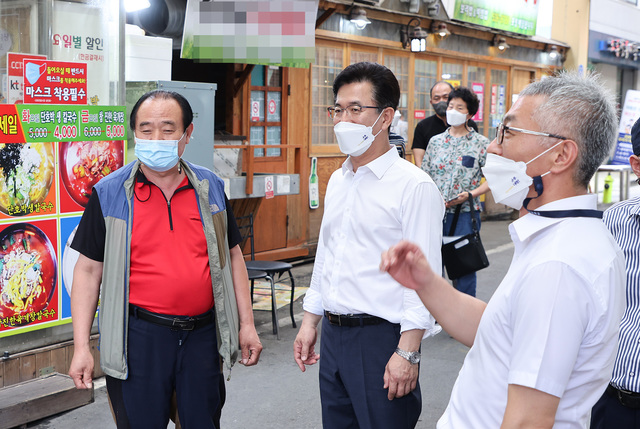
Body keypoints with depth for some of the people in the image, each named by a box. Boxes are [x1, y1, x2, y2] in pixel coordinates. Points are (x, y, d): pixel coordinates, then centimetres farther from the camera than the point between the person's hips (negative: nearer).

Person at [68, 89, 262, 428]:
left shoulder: (210, 188, 6)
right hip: (138, 336, -2)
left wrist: (246, 324, 8)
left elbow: (232, 256, 12)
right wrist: (81, 346, -6)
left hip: (203, 334, 3)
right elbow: (89, 270, -1)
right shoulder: (109, 193, -2)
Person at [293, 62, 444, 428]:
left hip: (380, 337, -7)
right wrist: (311, 322, 17)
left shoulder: (415, 186, -12)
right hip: (333, 335, 7)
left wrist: (408, 353, -19)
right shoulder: (337, 181, 12)